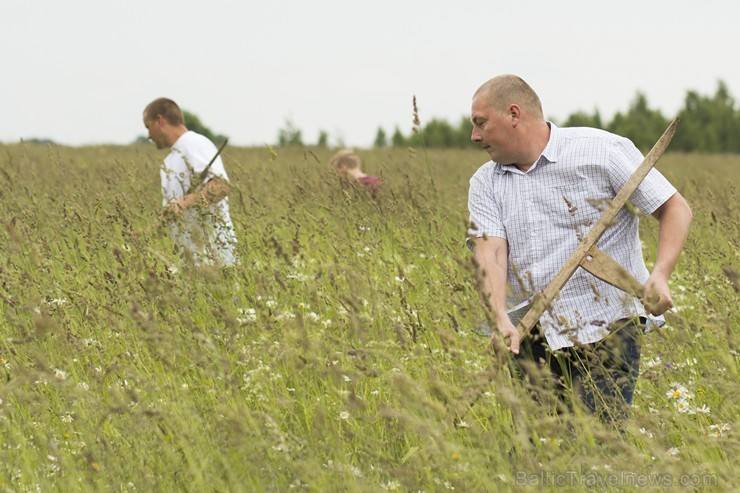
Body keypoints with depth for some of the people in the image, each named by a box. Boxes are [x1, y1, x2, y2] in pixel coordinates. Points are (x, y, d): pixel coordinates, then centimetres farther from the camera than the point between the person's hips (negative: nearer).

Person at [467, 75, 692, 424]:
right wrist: (500, 319, -24)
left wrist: (660, 275, -17)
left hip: (605, 330, -4)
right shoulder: (485, 184, 10)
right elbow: (489, 254, -5)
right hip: (530, 339, 4)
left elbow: (675, 209, 0)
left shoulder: (601, 151, -1)